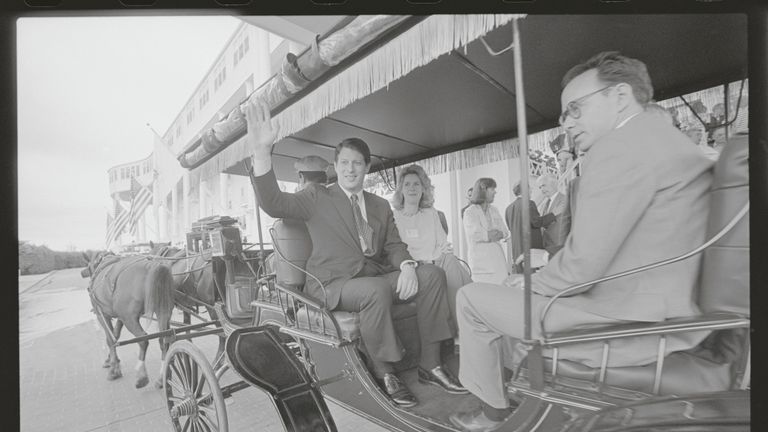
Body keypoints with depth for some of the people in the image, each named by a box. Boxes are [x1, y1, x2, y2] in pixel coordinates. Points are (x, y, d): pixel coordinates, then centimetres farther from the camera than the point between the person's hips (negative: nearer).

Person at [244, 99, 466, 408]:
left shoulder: (381, 206, 17)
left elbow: (393, 245, 9)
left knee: (432, 273, -14)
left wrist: (407, 266, -14)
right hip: (333, 285, -4)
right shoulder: (318, 197, 3)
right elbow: (273, 204, -11)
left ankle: (429, 364, -5)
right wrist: (262, 152, -27)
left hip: (376, 278, 5)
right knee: (376, 290, -35)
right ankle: (382, 374, -12)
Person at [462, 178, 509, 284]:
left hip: (498, 257, 6)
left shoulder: (494, 210, 14)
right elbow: (476, 235, -17)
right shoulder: (470, 212, -6)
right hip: (481, 260, -6)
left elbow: (506, 232, 9)